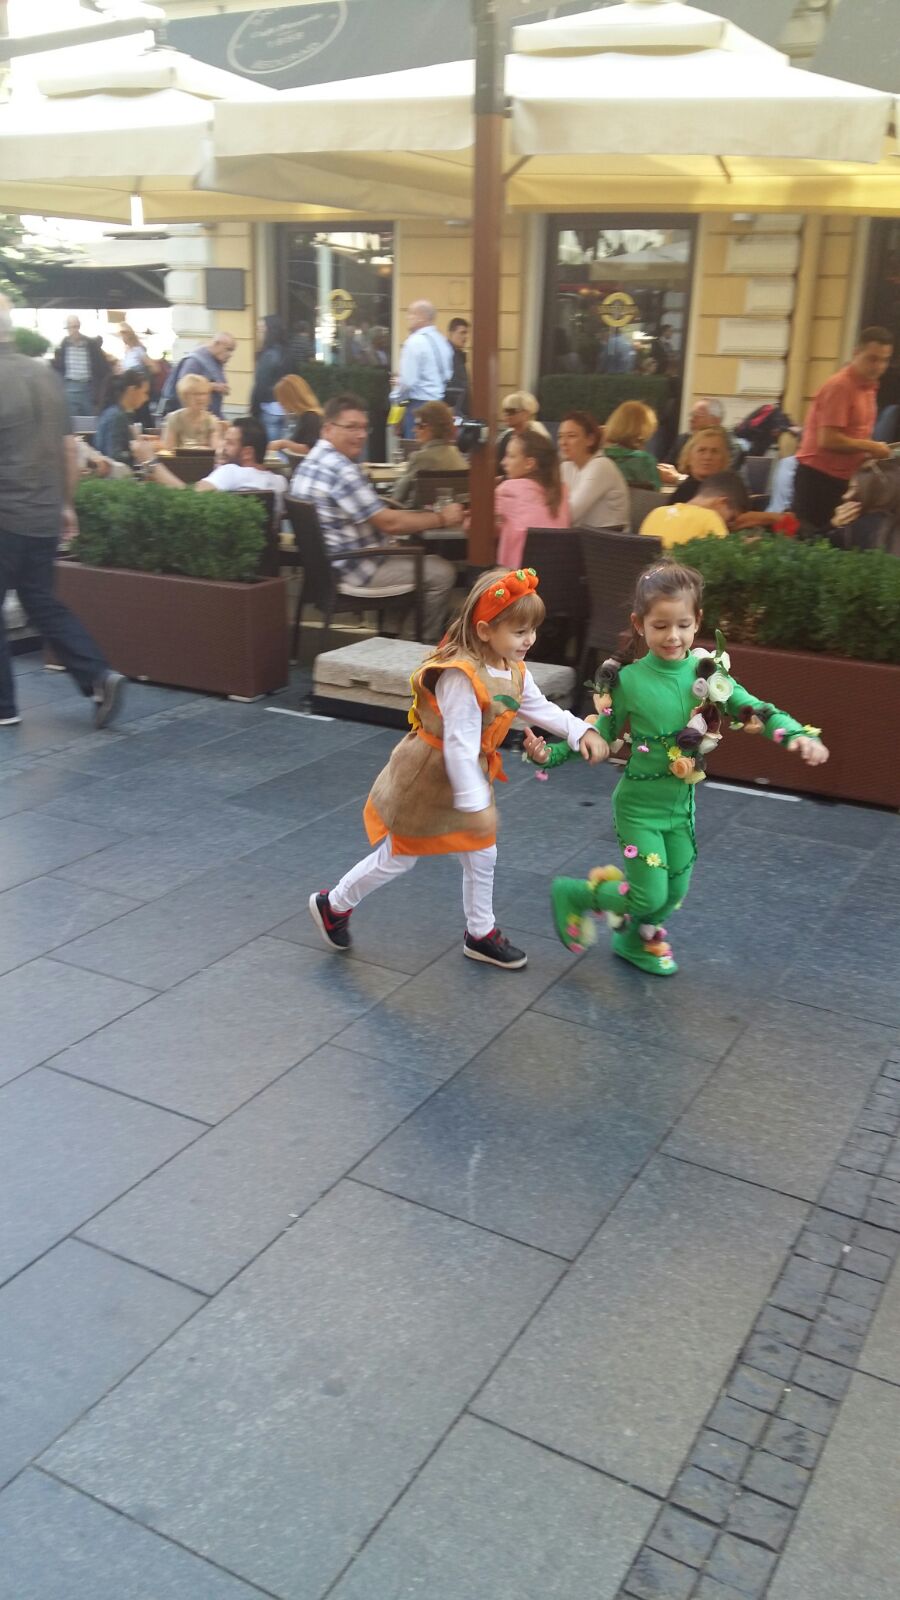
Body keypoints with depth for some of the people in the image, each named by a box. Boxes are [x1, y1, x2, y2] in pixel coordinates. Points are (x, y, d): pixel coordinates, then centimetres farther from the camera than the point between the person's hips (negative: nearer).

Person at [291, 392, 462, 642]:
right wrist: (441, 518, -11)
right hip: (352, 571, -10)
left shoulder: (311, 461, 7)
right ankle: (426, 644, 15)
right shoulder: (341, 470, -23)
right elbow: (389, 522, -21)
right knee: (442, 573, -2)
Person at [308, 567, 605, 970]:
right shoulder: (462, 677, -33)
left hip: (470, 774, 9)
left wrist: (580, 731, -6)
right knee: (398, 858, 9)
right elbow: (459, 746, -33)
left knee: (482, 856, 17)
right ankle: (333, 905, 30)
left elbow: (541, 709, 10)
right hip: (428, 777, -8)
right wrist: (475, 803, -30)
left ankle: (481, 935, 35)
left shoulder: (514, 671, -3)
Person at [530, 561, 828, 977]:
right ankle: (573, 893, 18)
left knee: (674, 891, 16)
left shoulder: (708, 672, -8)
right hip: (640, 804, -4)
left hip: (681, 802, 4)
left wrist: (799, 735, -28)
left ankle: (637, 941, 46)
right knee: (649, 896, -8)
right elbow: (602, 735, -5)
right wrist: (549, 754, -16)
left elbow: (754, 710, -10)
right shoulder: (629, 679, -15)